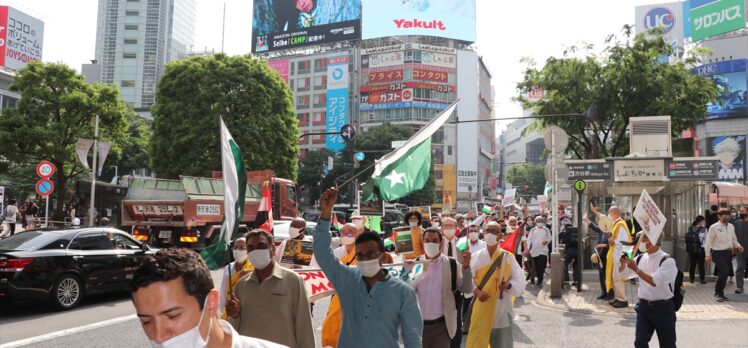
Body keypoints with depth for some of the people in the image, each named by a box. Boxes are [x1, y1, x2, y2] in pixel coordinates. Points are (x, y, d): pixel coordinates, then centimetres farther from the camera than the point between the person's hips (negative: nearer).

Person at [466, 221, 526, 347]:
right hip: (481, 310, 0)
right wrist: (476, 291, -17)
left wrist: (509, 285, -19)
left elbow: (520, 281, 0)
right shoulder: (476, 257, -1)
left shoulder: (508, 257, -1)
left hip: (502, 310, 0)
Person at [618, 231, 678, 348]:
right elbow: (623, 273, 11)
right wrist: (623, 262, -8)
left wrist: (636, 269, -23)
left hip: (663, 307, -4)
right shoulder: (641, 258, 4)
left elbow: (654, 281, -23)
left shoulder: (667, 260, -13)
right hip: (643, 306, 4)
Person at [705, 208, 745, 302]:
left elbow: (734, 240, 19)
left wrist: (738, 246, -2)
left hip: (728, 253, 6)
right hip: (718, 253, -6)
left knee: (724, 273, 11)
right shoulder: (714, 227, -8)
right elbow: (709, 241, -6)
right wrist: (708, 255, -8)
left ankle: (719, 294, 26)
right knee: (724, 272, -19)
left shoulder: (731, 226, 9)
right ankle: (718, 293, -3)